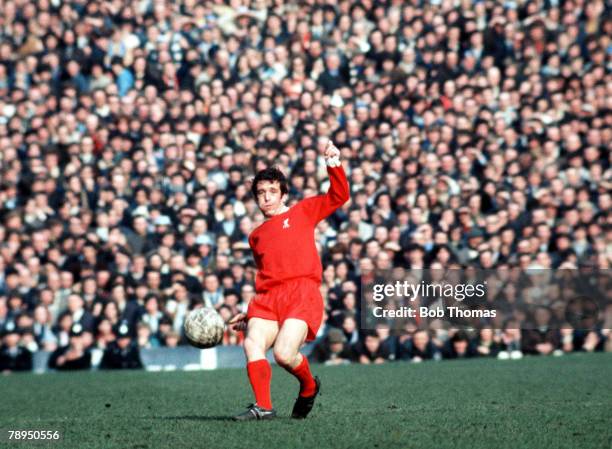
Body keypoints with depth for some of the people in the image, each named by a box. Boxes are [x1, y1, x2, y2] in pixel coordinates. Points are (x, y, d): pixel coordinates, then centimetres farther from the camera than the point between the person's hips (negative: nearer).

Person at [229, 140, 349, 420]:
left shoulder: (302, 212, 17)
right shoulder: (256, 236, 28)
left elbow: (339, 196, 8)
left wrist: (333, 163, -3)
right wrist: (250, 313, 25)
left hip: (302, 294, -4)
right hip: (267, 299, 4)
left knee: (284, 354, -24)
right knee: (253, 344, -25)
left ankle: (309, 386, 7)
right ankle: (263, 406, -29)